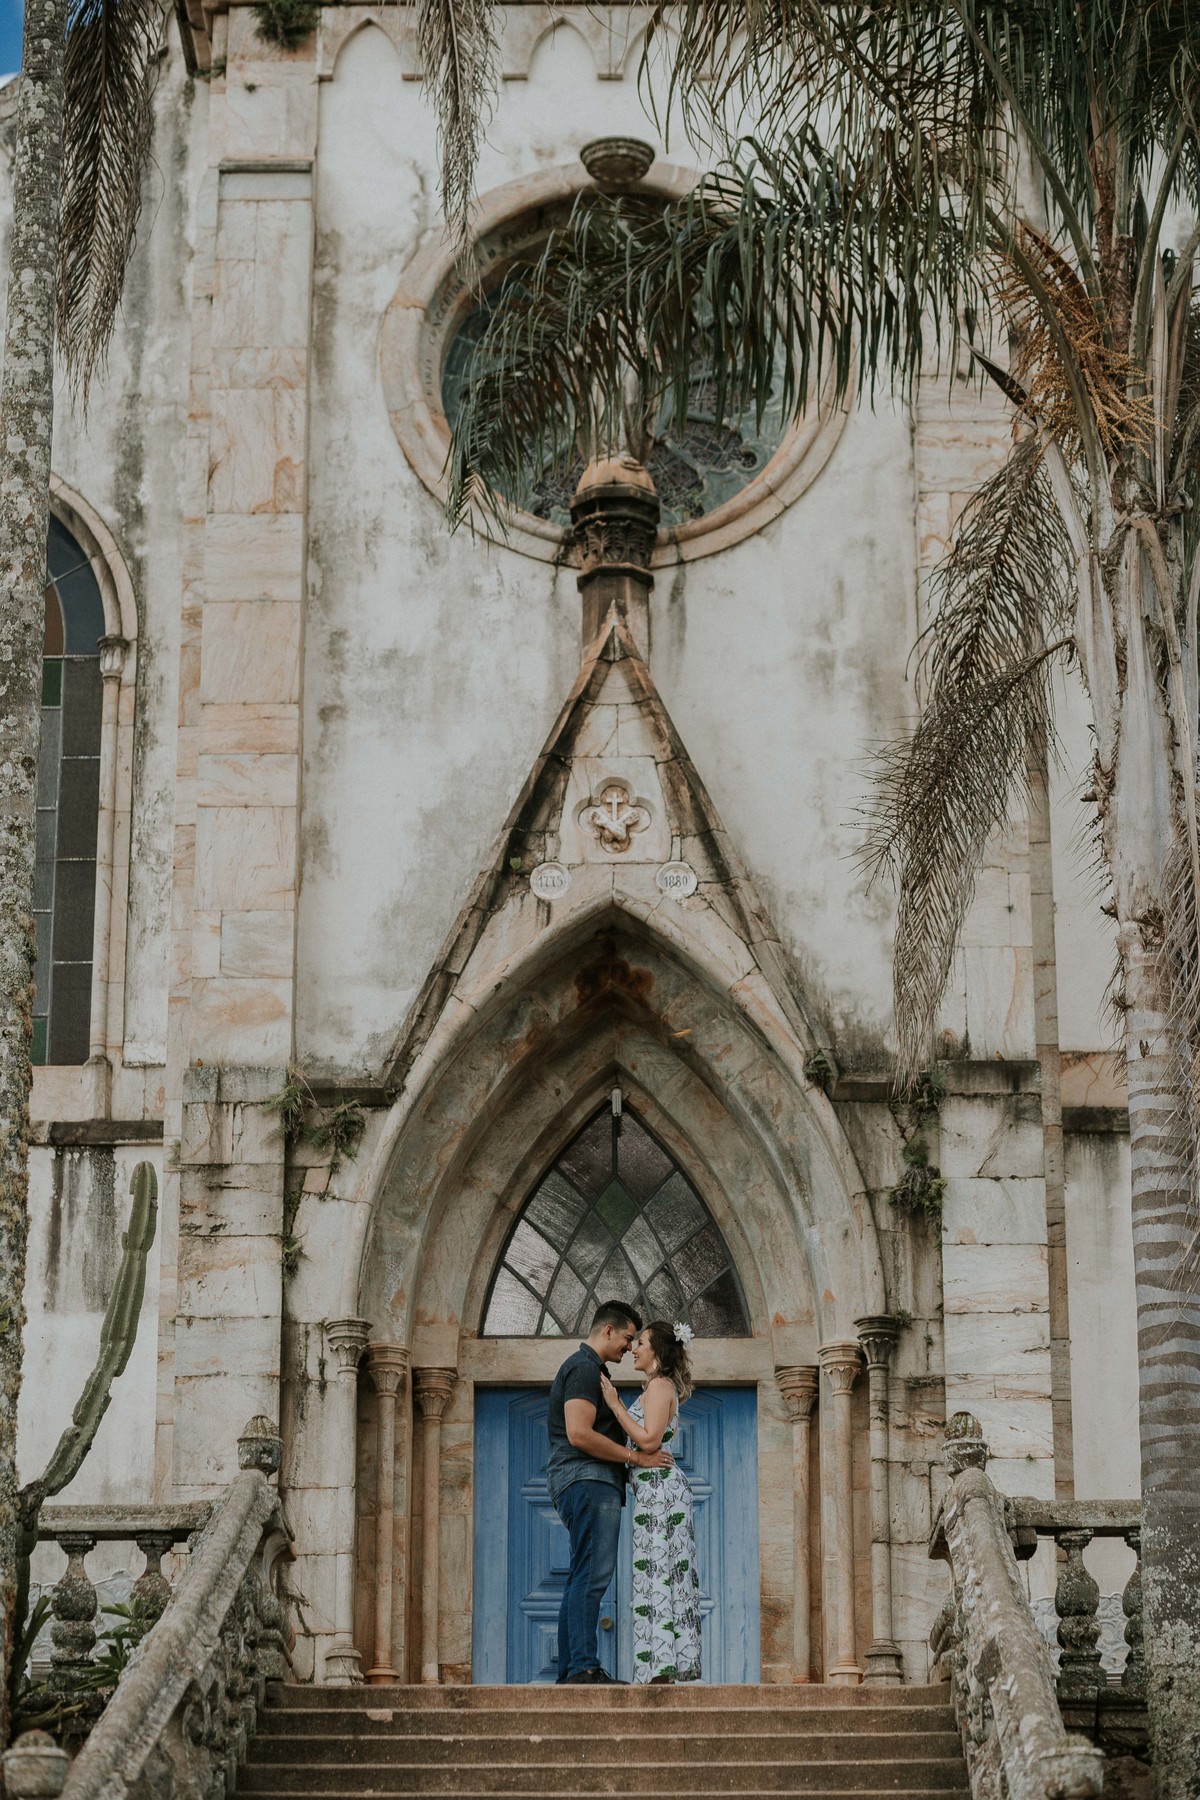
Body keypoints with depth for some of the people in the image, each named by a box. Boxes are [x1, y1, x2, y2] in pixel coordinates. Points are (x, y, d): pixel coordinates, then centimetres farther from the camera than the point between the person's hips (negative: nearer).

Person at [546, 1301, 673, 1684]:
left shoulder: (587, 1368, 25)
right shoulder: (584, 1368, -9)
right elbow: (579, 1434, -20)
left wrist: (639, 1454, 22)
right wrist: (635, 1457, -14)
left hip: (587, 1482, 11)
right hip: (587, 1479, -11)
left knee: (582, 1578, 8)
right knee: (593, 1574, -16)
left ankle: (570, 1670, 7)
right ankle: (584, 1667, -22)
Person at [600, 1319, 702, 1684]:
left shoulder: (659, 1386, -9)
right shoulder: (662, 1388, 20)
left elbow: (649, 1441, -19)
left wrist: (615, 1404, -14)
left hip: (658, 1486, -10)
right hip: (659, 1487, 10)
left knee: (657, 1572, -11)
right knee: (664, 1573, 7)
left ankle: (661, 1668, -13)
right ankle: (667, 1667, 7)